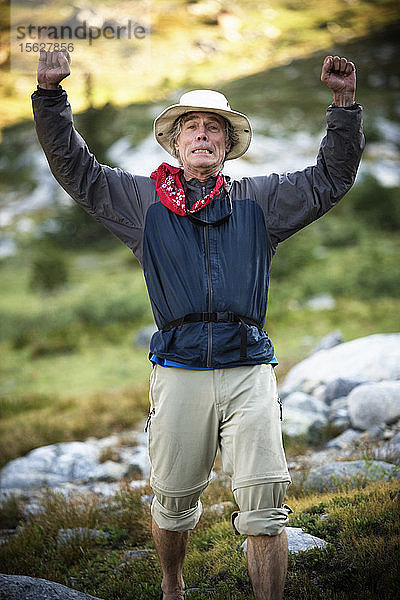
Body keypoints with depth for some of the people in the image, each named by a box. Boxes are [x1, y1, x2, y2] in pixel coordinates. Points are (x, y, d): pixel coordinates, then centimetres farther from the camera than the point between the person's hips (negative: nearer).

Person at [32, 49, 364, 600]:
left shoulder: (259, 200, 14)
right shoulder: (144, 200, 13)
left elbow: (331, 177, 14)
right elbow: (76, 169, 12)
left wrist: (344, 103, 4)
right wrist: (51, 94, 2)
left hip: (249, 371, 0)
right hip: (179, 372, 0)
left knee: (265, 506, -8)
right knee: (174, 500, 10)